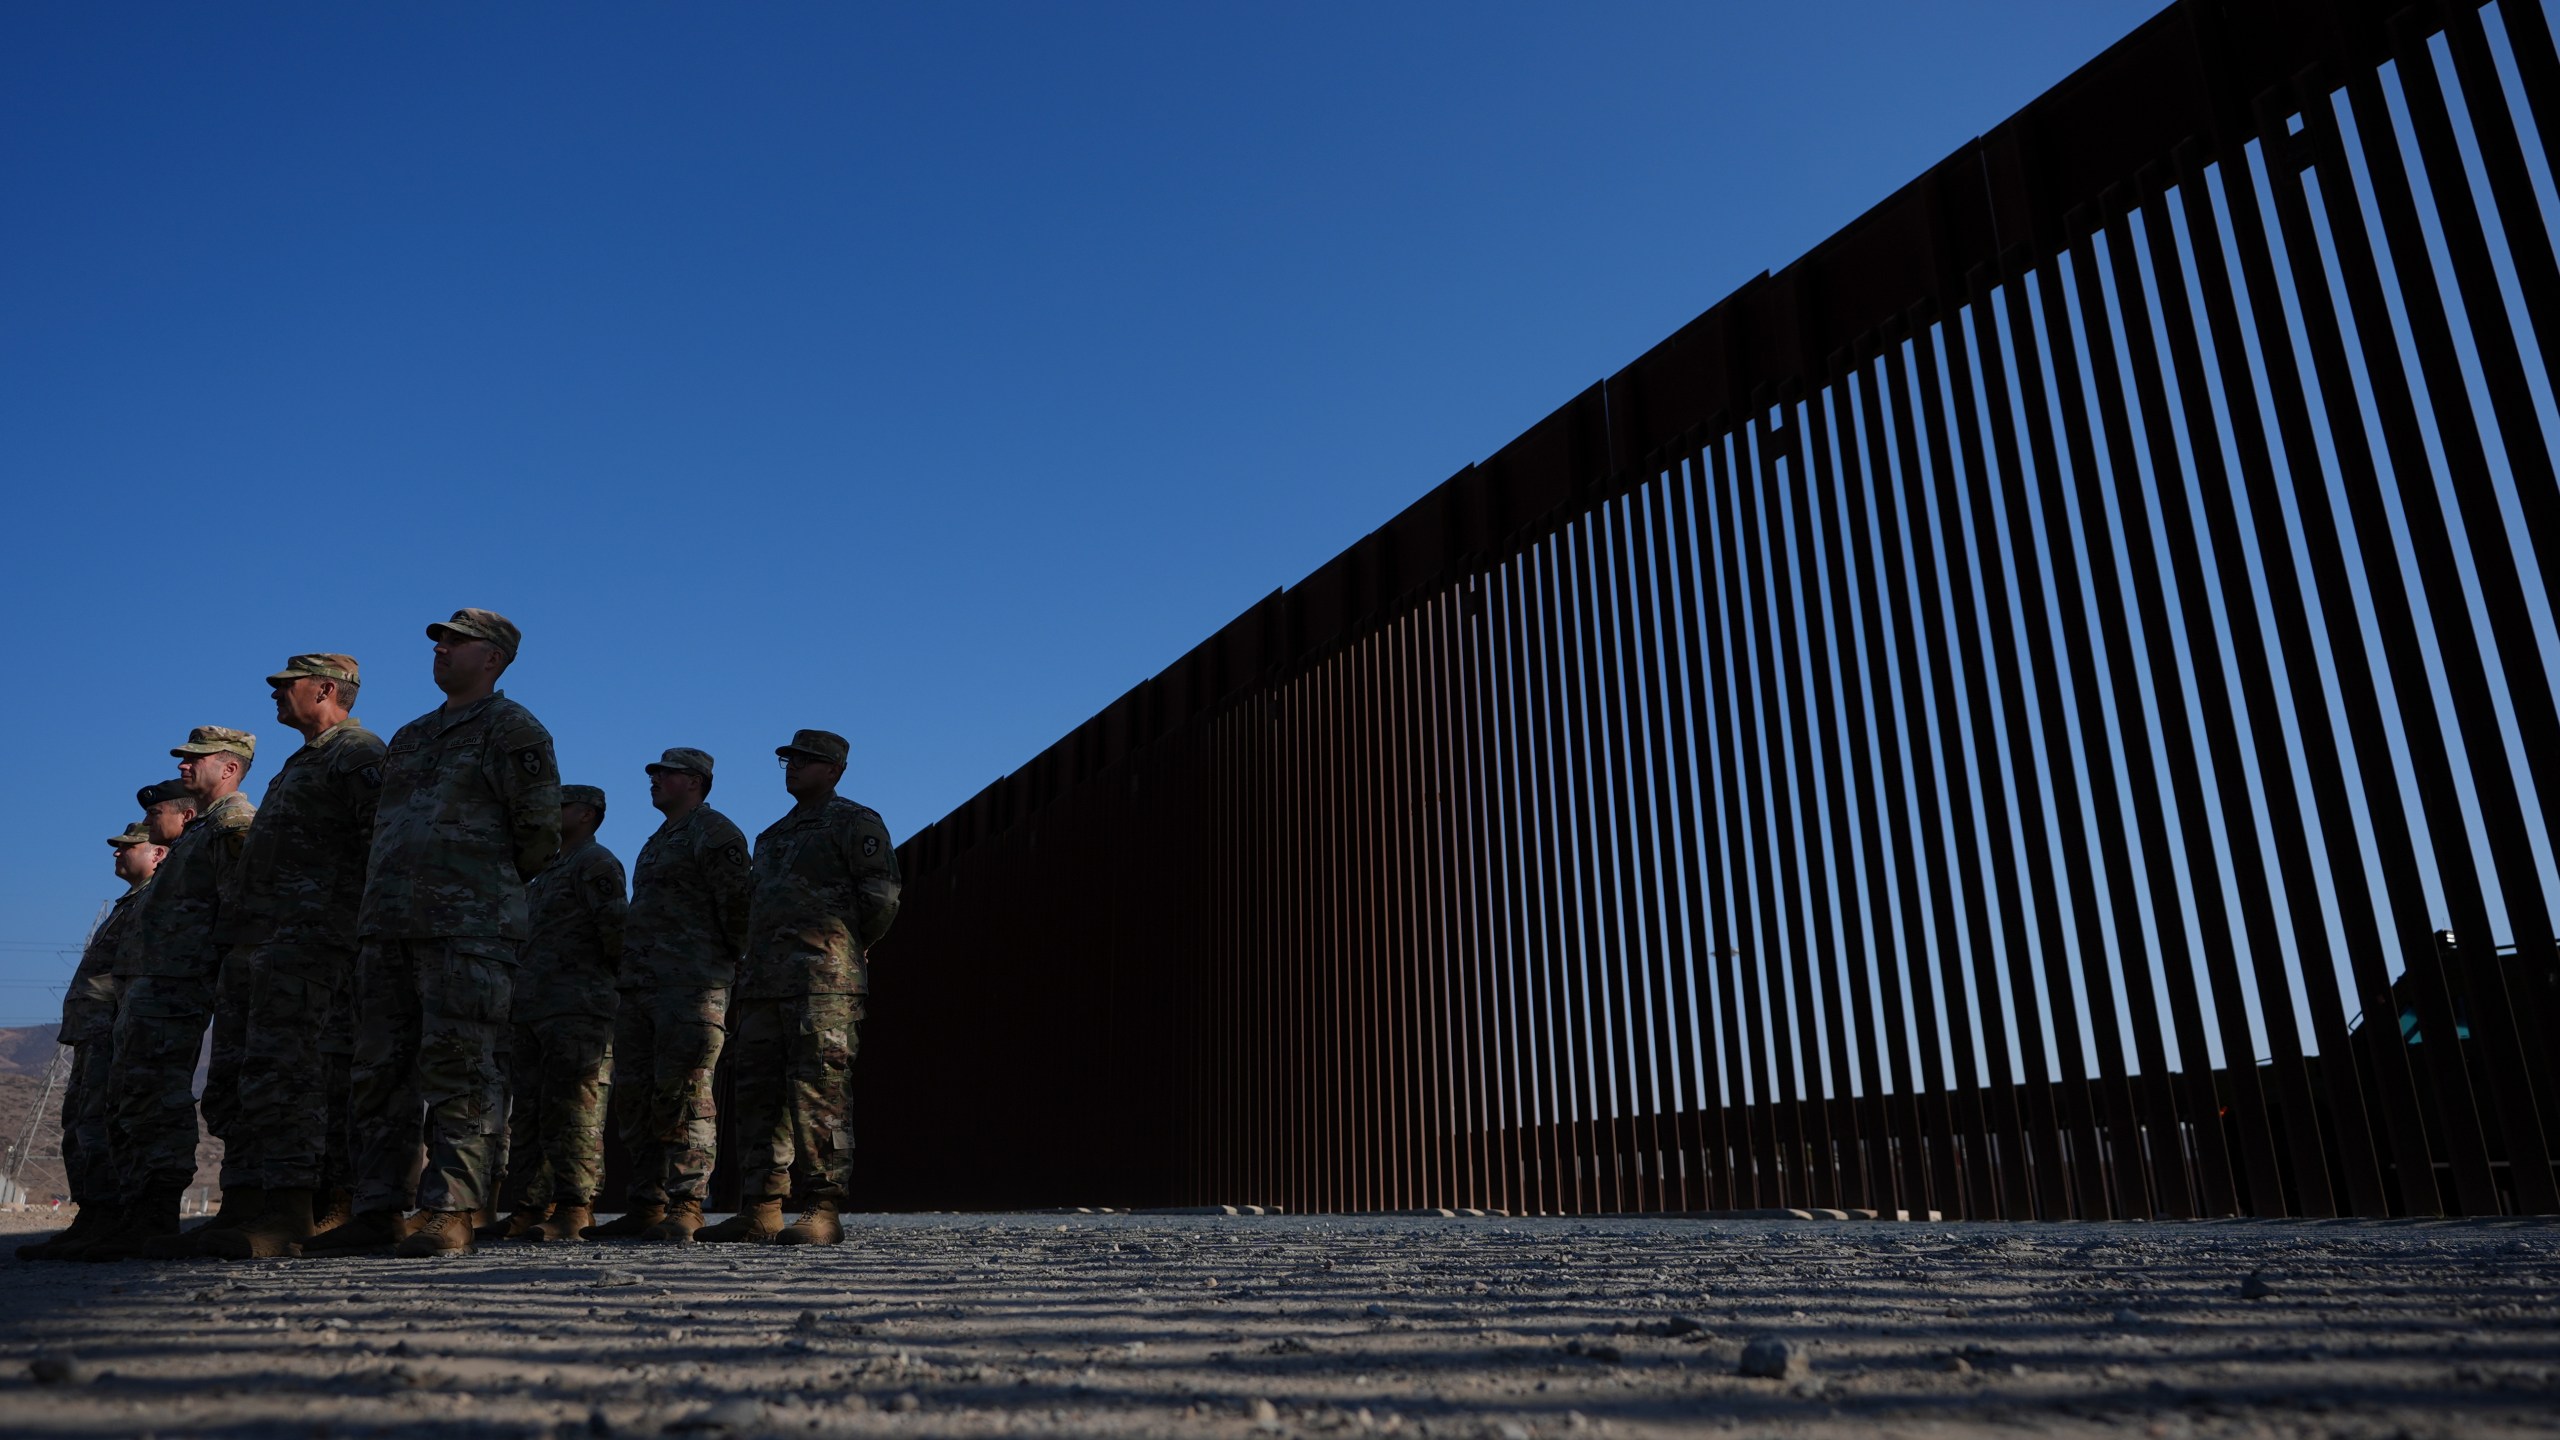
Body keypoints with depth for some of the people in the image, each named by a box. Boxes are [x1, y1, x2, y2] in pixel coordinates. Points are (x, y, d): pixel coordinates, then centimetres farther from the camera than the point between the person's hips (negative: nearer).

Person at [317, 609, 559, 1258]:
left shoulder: (511, 728, -1)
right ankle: (377, 1209, 15)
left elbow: (541, 827, -7)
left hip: (467, 928, -8)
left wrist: (489, 885, 4)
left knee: (458, 1071, -7)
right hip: (387, 925, 8)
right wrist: (379, 899, 17)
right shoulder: (410, 736, 22)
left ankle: (451, 1211, -4)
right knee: (380, 1070, 8)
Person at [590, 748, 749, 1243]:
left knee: (682, 1095, -11)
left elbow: (737, 909, -10)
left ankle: (684, 1207, -8)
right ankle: (646, 1208, 13)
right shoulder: (658, 841, 26)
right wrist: (626, 976, 19)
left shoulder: (715, 834, -4)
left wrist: (736, 973, -11)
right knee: (635, 1098, 8)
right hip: (639, 988, 10)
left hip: (691, 986, -10)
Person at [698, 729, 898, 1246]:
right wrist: (752, 967, 15)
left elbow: (881, 899, -6)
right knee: (758, 1092, 5)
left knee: (817, 1093, -10)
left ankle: (822, 1212, -8)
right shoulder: (773, 835, 27)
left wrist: (839, 950, 1)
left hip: (822, 982, -8)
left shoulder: (854, 823, 2)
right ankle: (759, 1212, 9)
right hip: (765, 982, 8)